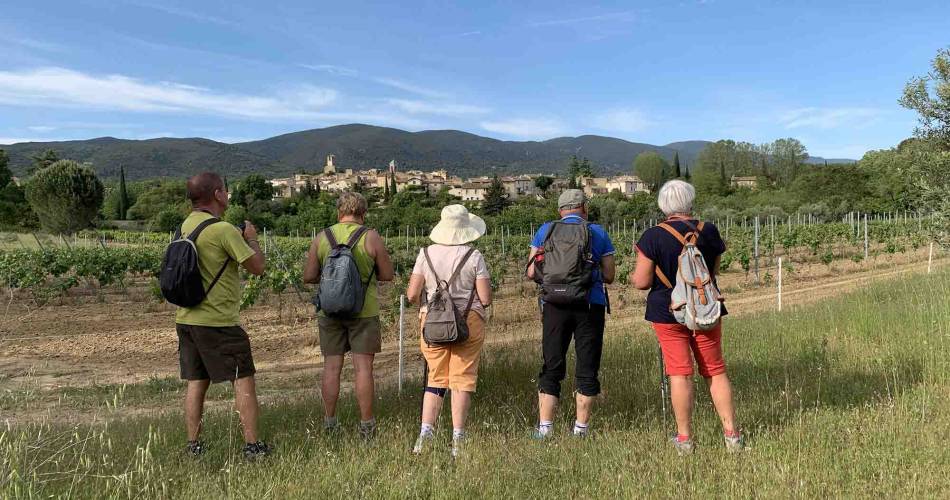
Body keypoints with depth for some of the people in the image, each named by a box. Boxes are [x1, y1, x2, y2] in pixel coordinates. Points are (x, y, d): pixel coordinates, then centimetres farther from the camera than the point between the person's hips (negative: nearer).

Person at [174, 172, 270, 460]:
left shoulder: (186, 226, 9)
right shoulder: (223, 230, -17)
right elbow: (257, 267, -13)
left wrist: (238, 239, 16)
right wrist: (251, 238, 3)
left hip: (186, 319, 8)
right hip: (218, 322, -8)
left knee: (196, 382, 14)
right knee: (243, 380, 3)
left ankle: (194, 446, 20)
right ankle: (252, 446, 6)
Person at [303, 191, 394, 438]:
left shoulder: (321, 238, 2)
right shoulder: (371, 237, -5)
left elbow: (308, 276, 2)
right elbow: (387, 274, -2)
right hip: (364, 311, -2)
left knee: (331, 367, 9)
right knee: (363, 367, 2)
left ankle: (329, 422, 16)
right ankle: (366, 424, 7)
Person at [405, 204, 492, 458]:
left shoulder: (426, 254, 0)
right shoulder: (474, 256, -6)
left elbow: (412, 295, 0)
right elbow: (486, 299, -8)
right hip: (468, 322, -2)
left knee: (435, 379, 13)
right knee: (462, 379, 5)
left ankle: (425, 433, 4)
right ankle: (457, 439, 8)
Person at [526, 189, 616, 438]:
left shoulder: (545, 230, 6)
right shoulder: (598, 233, 5)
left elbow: (531, 272, 3)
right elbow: (609, 275, 4)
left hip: (555, 305, 1)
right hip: (590, 305, -1)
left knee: (551, 368, 9)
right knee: (587, 369, 9)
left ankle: (544, 428, 6)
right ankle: (581, 429, 13)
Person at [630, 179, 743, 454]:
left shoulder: (653, 236, -13)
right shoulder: (709, 231, -2)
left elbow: (642, 281, -13)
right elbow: (714, 271, 10)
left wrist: (633, 276, 9)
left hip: (668, 313, -3)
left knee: (680, 373, 3)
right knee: (716, 371, 12)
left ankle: (684, 438, 11)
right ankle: (731, 434, 18)